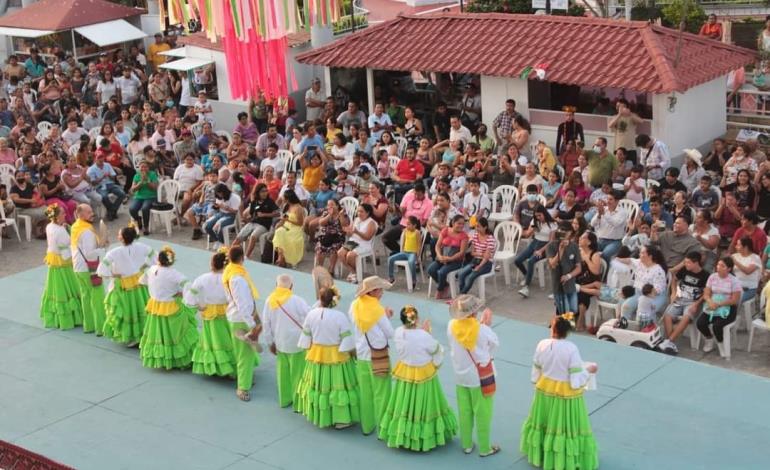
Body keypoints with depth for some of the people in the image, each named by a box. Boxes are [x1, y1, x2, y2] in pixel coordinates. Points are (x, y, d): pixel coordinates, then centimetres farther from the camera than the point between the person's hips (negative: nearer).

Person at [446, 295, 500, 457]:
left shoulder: (452, 326, -13)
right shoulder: (482, 330, -25)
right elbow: (495, 343, -7)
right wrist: (487, 325, -1)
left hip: (460, 375, 4)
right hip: (480, 376, -4)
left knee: (464, 412, 18)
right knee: (482, 413, 11)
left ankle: (467, 445, 30)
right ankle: (484, 448, 22)